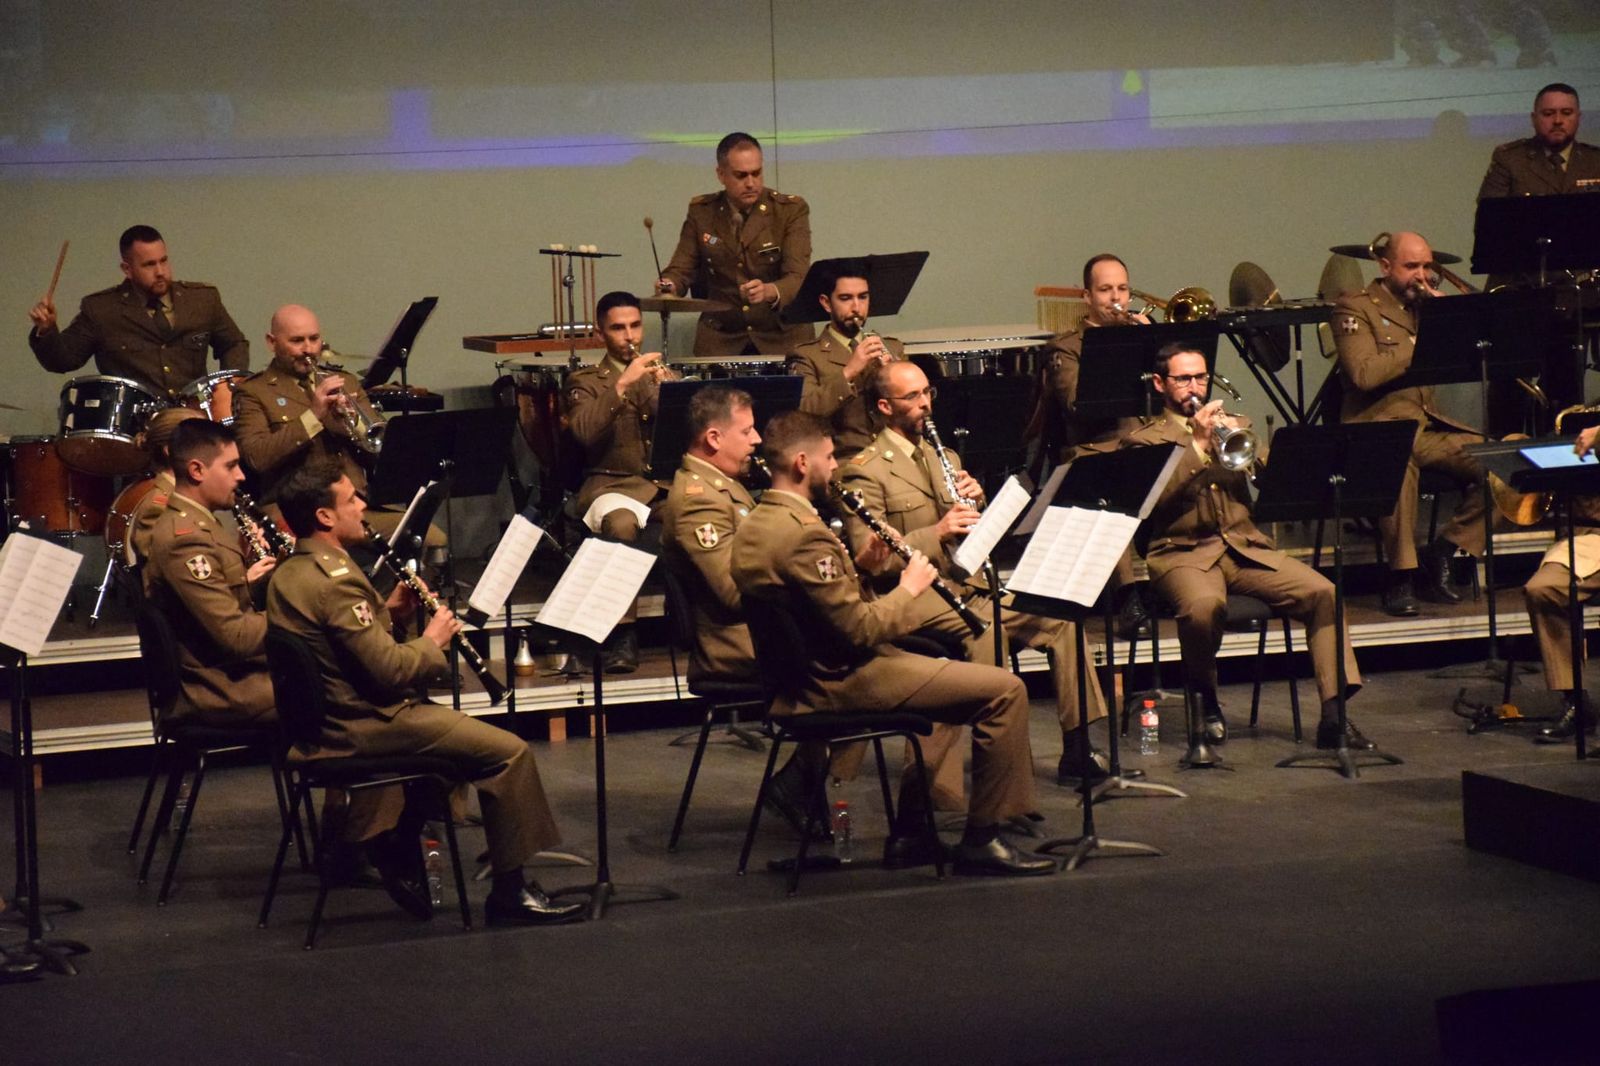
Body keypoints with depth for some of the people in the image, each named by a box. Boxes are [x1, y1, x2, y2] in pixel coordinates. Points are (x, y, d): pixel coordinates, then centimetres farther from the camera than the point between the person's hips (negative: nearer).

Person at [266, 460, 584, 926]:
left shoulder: (290, 574, 7)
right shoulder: (336, 581, -23)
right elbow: (389, 669, -25)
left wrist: (388, 612, 6)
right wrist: (432, 641, -8)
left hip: (325, 717, 11)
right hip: (362, 725, -11)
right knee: (509, 751, -10)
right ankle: (511, 893, -5)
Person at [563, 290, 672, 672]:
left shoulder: (663, 375, 21)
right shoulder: (585, 382, 10)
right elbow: (585, 433, -9)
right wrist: (622, 385, -18)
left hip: (668, 483, 3)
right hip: (612, 484, -3)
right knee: (621, 523, -39)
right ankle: (621, 636, -33)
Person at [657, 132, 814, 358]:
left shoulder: (791, 210, -5)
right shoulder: (701, 211, 4)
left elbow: (798, 277, -15)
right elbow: (681, 268, 6)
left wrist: (769, 291, -36)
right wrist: (669, 285, -18)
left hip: (783, 339, -2)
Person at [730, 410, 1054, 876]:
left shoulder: (754, 526, 7)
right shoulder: (805, 535, -24)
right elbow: (859, 629, -24)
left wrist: (857, 567, 7)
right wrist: (908, 589, -9)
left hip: (800, 675, 11)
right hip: (842, 680, -11)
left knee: (952, 676, 30)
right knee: (1004, 690, -11)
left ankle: (911, 833, 27)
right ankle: (982, 840, -2)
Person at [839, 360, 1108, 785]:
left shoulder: (943, 458, 21)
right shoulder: (864, 472, -4)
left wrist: (974, 502, -1)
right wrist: (937, 533, -23)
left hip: (968, 582, 7)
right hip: (912, 594, -7)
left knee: (1059, 617, -12)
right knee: (984, 625, -35)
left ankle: (1077, 749, -10)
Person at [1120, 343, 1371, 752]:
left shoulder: (1235, 426, 22)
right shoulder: (1144, 439, 7)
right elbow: (1155, 498, -11)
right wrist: (1197, 445, -14)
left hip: (1246, 546, 4)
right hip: (1184, 552, -4)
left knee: (1323, 592, -20)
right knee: (1205, 606, -38)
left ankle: (1333, 714, -19)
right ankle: (1206, 700, -9)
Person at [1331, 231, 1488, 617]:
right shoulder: (1355, 308, 1)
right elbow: (1364, 373, -16)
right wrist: (1422, 346, -15)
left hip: (1429, 427, 7)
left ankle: (1440, 556, -5)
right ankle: (1401, 578, -29)